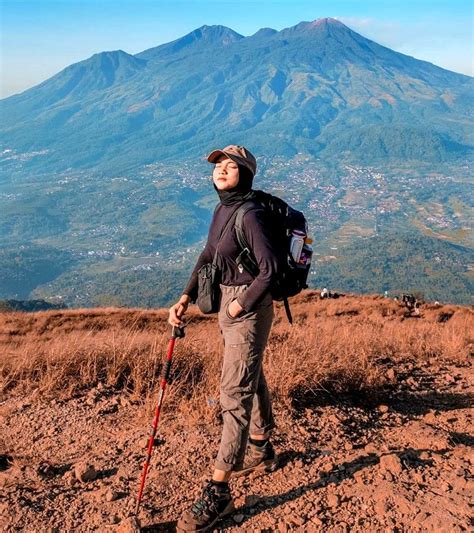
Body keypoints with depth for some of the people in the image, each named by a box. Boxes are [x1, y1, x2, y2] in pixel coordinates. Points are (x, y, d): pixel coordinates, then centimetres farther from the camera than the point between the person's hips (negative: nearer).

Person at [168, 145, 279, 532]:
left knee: (234, 393, -8)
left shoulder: (251, 215, -19)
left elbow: (270, 269, -25)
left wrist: (241, 306, -16)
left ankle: (218, 492, -3)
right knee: (251, 378, 22)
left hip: (249, 307, -10)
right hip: (228, 303, 10)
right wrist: (186, 299, 2)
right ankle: (261, 451, 42)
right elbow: (208, 257, 13)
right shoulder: (222, 210, 9)